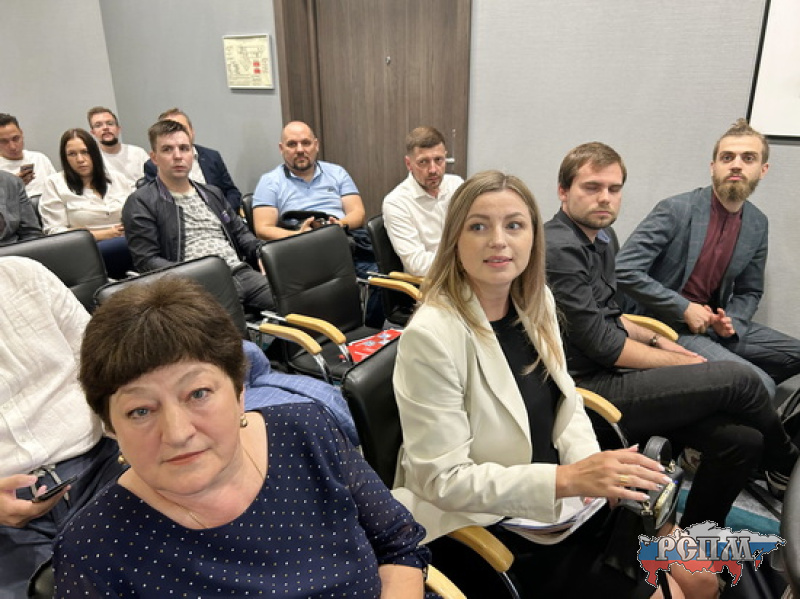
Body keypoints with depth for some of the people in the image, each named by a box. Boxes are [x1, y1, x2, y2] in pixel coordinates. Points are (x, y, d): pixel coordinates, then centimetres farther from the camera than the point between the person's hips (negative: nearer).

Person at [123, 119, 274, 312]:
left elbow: (240, 232, 28)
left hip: (240, 272, 6)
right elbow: (146, 261, -2)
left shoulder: (213, 194, 25)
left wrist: (262, 253, 5)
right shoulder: (140, 203, 6)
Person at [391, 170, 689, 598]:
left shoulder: (536, 301, -2)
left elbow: (564, 401, 8)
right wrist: (567, 478, -27)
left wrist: (589, 465, -11)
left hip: (559, 500, 7)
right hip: (483, 524, -6)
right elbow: (443, 480, -22)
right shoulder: (431, 335, -25)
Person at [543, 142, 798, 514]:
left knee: (740, 440, -2)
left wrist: (656, 339, 9)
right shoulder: (559, 249, -17)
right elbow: (602, 345, -18)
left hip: (612, 376, 9)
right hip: (590, 391, -9)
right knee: (739, 380, -10)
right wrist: (681, 363, -6)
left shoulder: (598, 240, 13)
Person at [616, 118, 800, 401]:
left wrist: (732, 321, -8)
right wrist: (685, 309, -20)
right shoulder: (675, 210, -15)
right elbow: (625, 271, -22)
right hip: (669, 326, -7)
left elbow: (749, 292, 15)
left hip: (712, 322, 8)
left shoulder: (758, 224, 5)